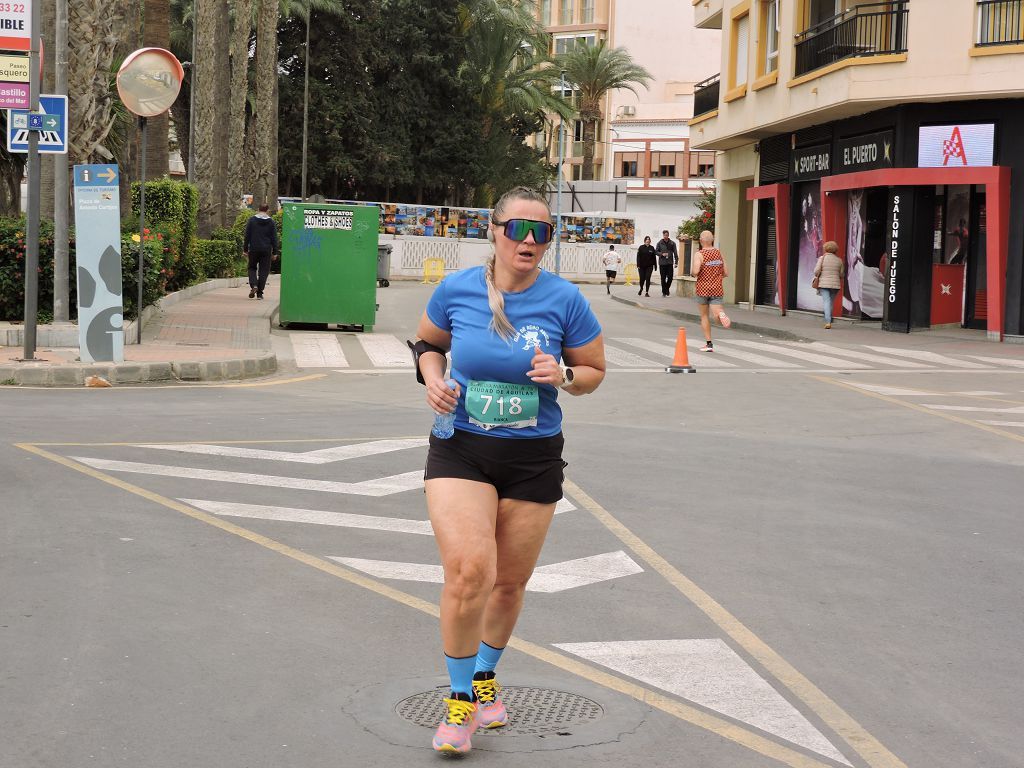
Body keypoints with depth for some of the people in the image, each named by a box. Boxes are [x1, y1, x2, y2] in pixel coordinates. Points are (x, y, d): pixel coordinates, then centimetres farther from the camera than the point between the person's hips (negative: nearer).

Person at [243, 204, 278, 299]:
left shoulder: (252, 220, 0)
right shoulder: (271, 222, 1)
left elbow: (247, 236, 0)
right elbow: (274, 238, 2)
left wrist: (245, 249, 5)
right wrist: (274, 252, 7)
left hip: (254, 249, 0)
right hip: (266, 250, 0)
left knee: (252, 268, 15)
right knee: (264, 271, 6)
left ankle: (253, 285, -9)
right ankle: (259, 293, 3)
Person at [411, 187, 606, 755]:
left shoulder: (564, 300, -6)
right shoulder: (456, 290, -5)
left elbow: (594, 371, 5)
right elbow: (427, 340, 14)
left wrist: (564, 376, -16)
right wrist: (432, 378, -6)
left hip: (534, 458, 1)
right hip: (461, 450, -1)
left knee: (510, 581, 13)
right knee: (468, 571, -19)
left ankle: (484, 676, 42)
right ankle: (460, 698, 2)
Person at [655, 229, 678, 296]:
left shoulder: (672, 243, 5)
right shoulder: (659, 243, 4)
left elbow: (675, 253, 5)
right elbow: (656, 252, 7)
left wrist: (676, 262, -1)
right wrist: (662, 254, -12)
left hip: (670, 263, 1)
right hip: (662, 263, 0)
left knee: (670, 277, -4)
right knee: (663, 278, 0)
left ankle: (667, 288, 20)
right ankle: (664, 291, 9)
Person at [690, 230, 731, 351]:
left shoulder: (699, 254, -9)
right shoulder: (719, 253, 7)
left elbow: (695, 271, -24)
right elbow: (726, 273, 9)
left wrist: (692, 271, 0)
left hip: (703, 289, -2)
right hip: (717, 289, 2)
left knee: (704, 316, 13)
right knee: (717, 316, -4)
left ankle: (709, 344, 13)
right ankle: (721, 314, -40)